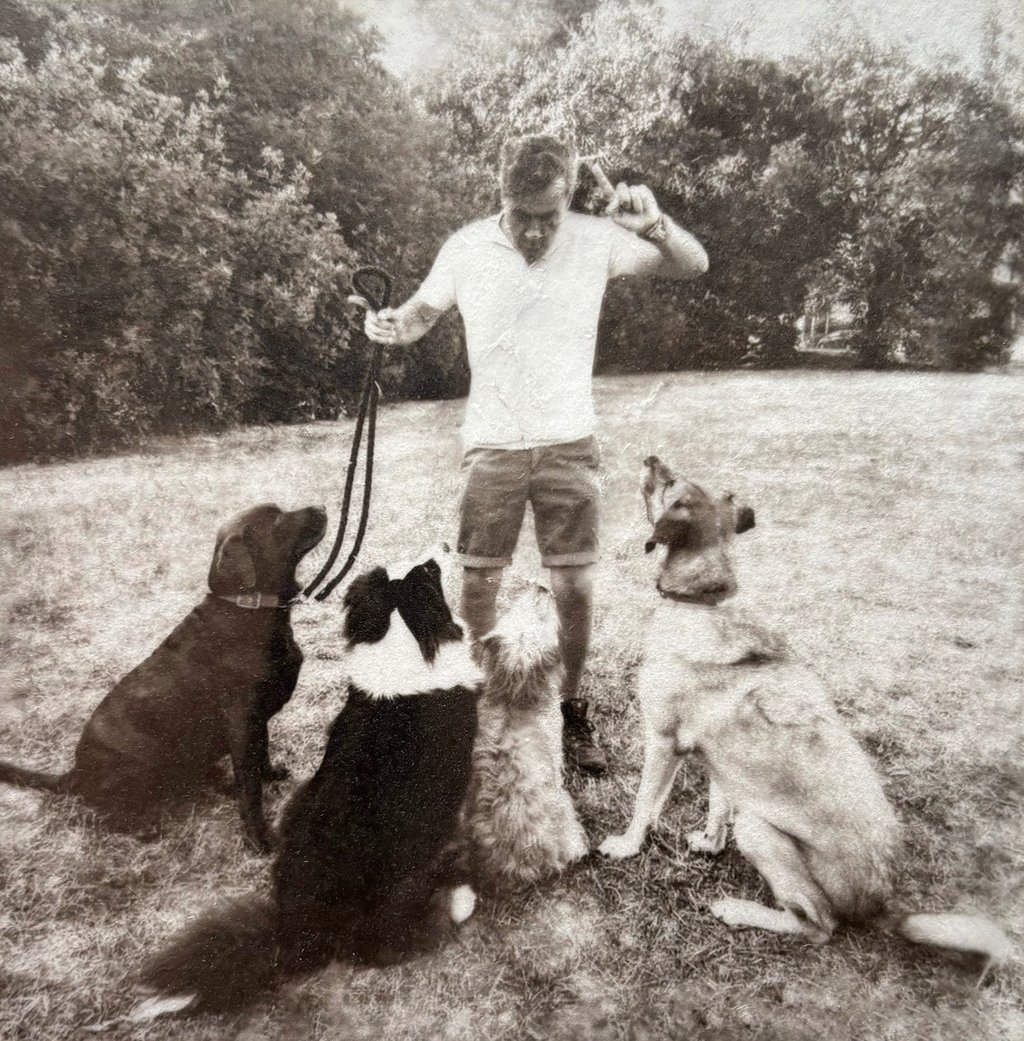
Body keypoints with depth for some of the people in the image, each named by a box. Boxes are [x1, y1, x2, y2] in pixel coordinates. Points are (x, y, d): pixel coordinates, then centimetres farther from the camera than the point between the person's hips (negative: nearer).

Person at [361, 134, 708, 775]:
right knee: (477, 584, 5)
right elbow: (422, 313, 9)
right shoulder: (467, 247, -3)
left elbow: (694, 265, -2)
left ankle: (571, 708, 23)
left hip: (569, 444, 0)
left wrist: (655, 226, -23)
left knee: (576, 587, 0)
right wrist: (390, 325, -15)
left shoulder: (596, 240, -5)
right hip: (491, 448, 1)